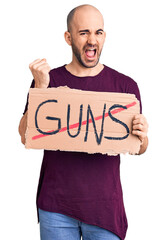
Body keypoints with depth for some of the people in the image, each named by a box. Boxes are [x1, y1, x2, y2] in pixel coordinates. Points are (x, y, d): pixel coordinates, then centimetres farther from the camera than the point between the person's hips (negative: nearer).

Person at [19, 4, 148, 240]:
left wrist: (142, 136, -17)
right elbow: (26, 138, -6)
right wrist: (41, 87, -15)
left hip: (105, 206, 0)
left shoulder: (125, 85, 2)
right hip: (55, 206, 0)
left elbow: (139, 150, 6)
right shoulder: (48, 80, 2)